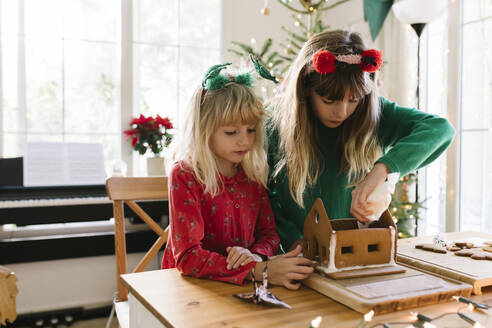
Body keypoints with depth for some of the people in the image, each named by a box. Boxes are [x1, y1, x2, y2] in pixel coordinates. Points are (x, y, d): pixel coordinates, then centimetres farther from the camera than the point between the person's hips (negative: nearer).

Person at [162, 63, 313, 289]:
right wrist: (259, 271, -29)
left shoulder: (253, 173, 4)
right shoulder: (184, 176, -12)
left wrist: (256, 255, -16)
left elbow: (269, 232, 8)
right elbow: (188, 257, -19)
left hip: (244, 288, 4)